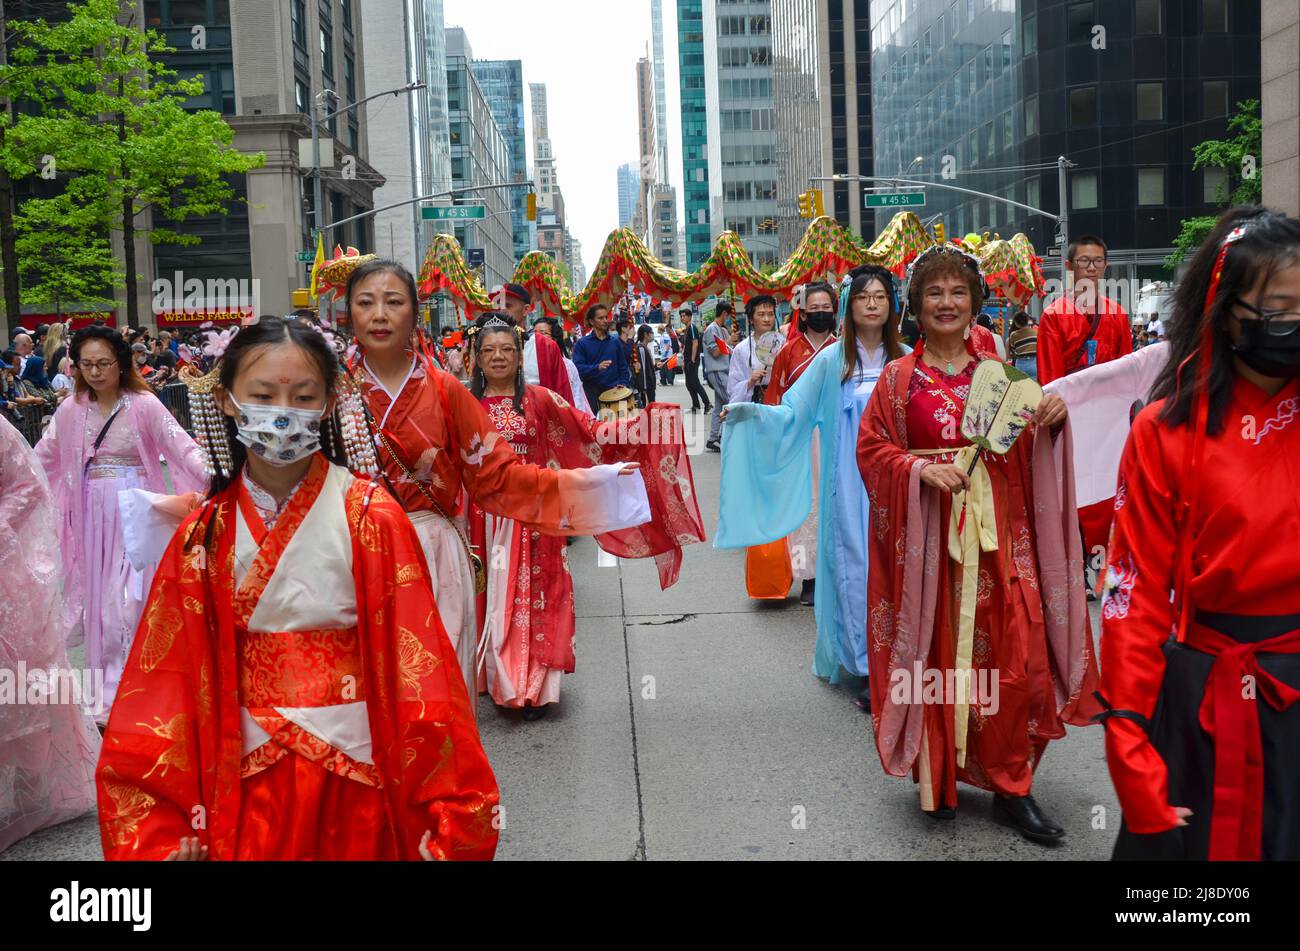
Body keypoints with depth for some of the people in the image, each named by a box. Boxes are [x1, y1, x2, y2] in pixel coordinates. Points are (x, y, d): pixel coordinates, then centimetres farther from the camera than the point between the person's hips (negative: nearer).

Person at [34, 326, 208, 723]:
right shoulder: (71, 409, 6)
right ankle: (106, 673, 24)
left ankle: (118, 693, 3)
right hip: (91, 511, 5)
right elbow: (41, 455, 14)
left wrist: (213, 478, -28)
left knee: (127, 596, -5)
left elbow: (183, 447, -14)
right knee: (98, 592, 10)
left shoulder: (144, 404, -8)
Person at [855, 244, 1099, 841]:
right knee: (934, 653, 3)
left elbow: (1028, 450, 12)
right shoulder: (900, 378, 4)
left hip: (997, 532, 2)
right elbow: (872, 449, 0)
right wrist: (919, 469, -16)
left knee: (1014, 654, -2)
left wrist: (1052, 421, -9)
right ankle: (937, 776, 21)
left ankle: (1011, 788, 11)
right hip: (927, 532, -2)